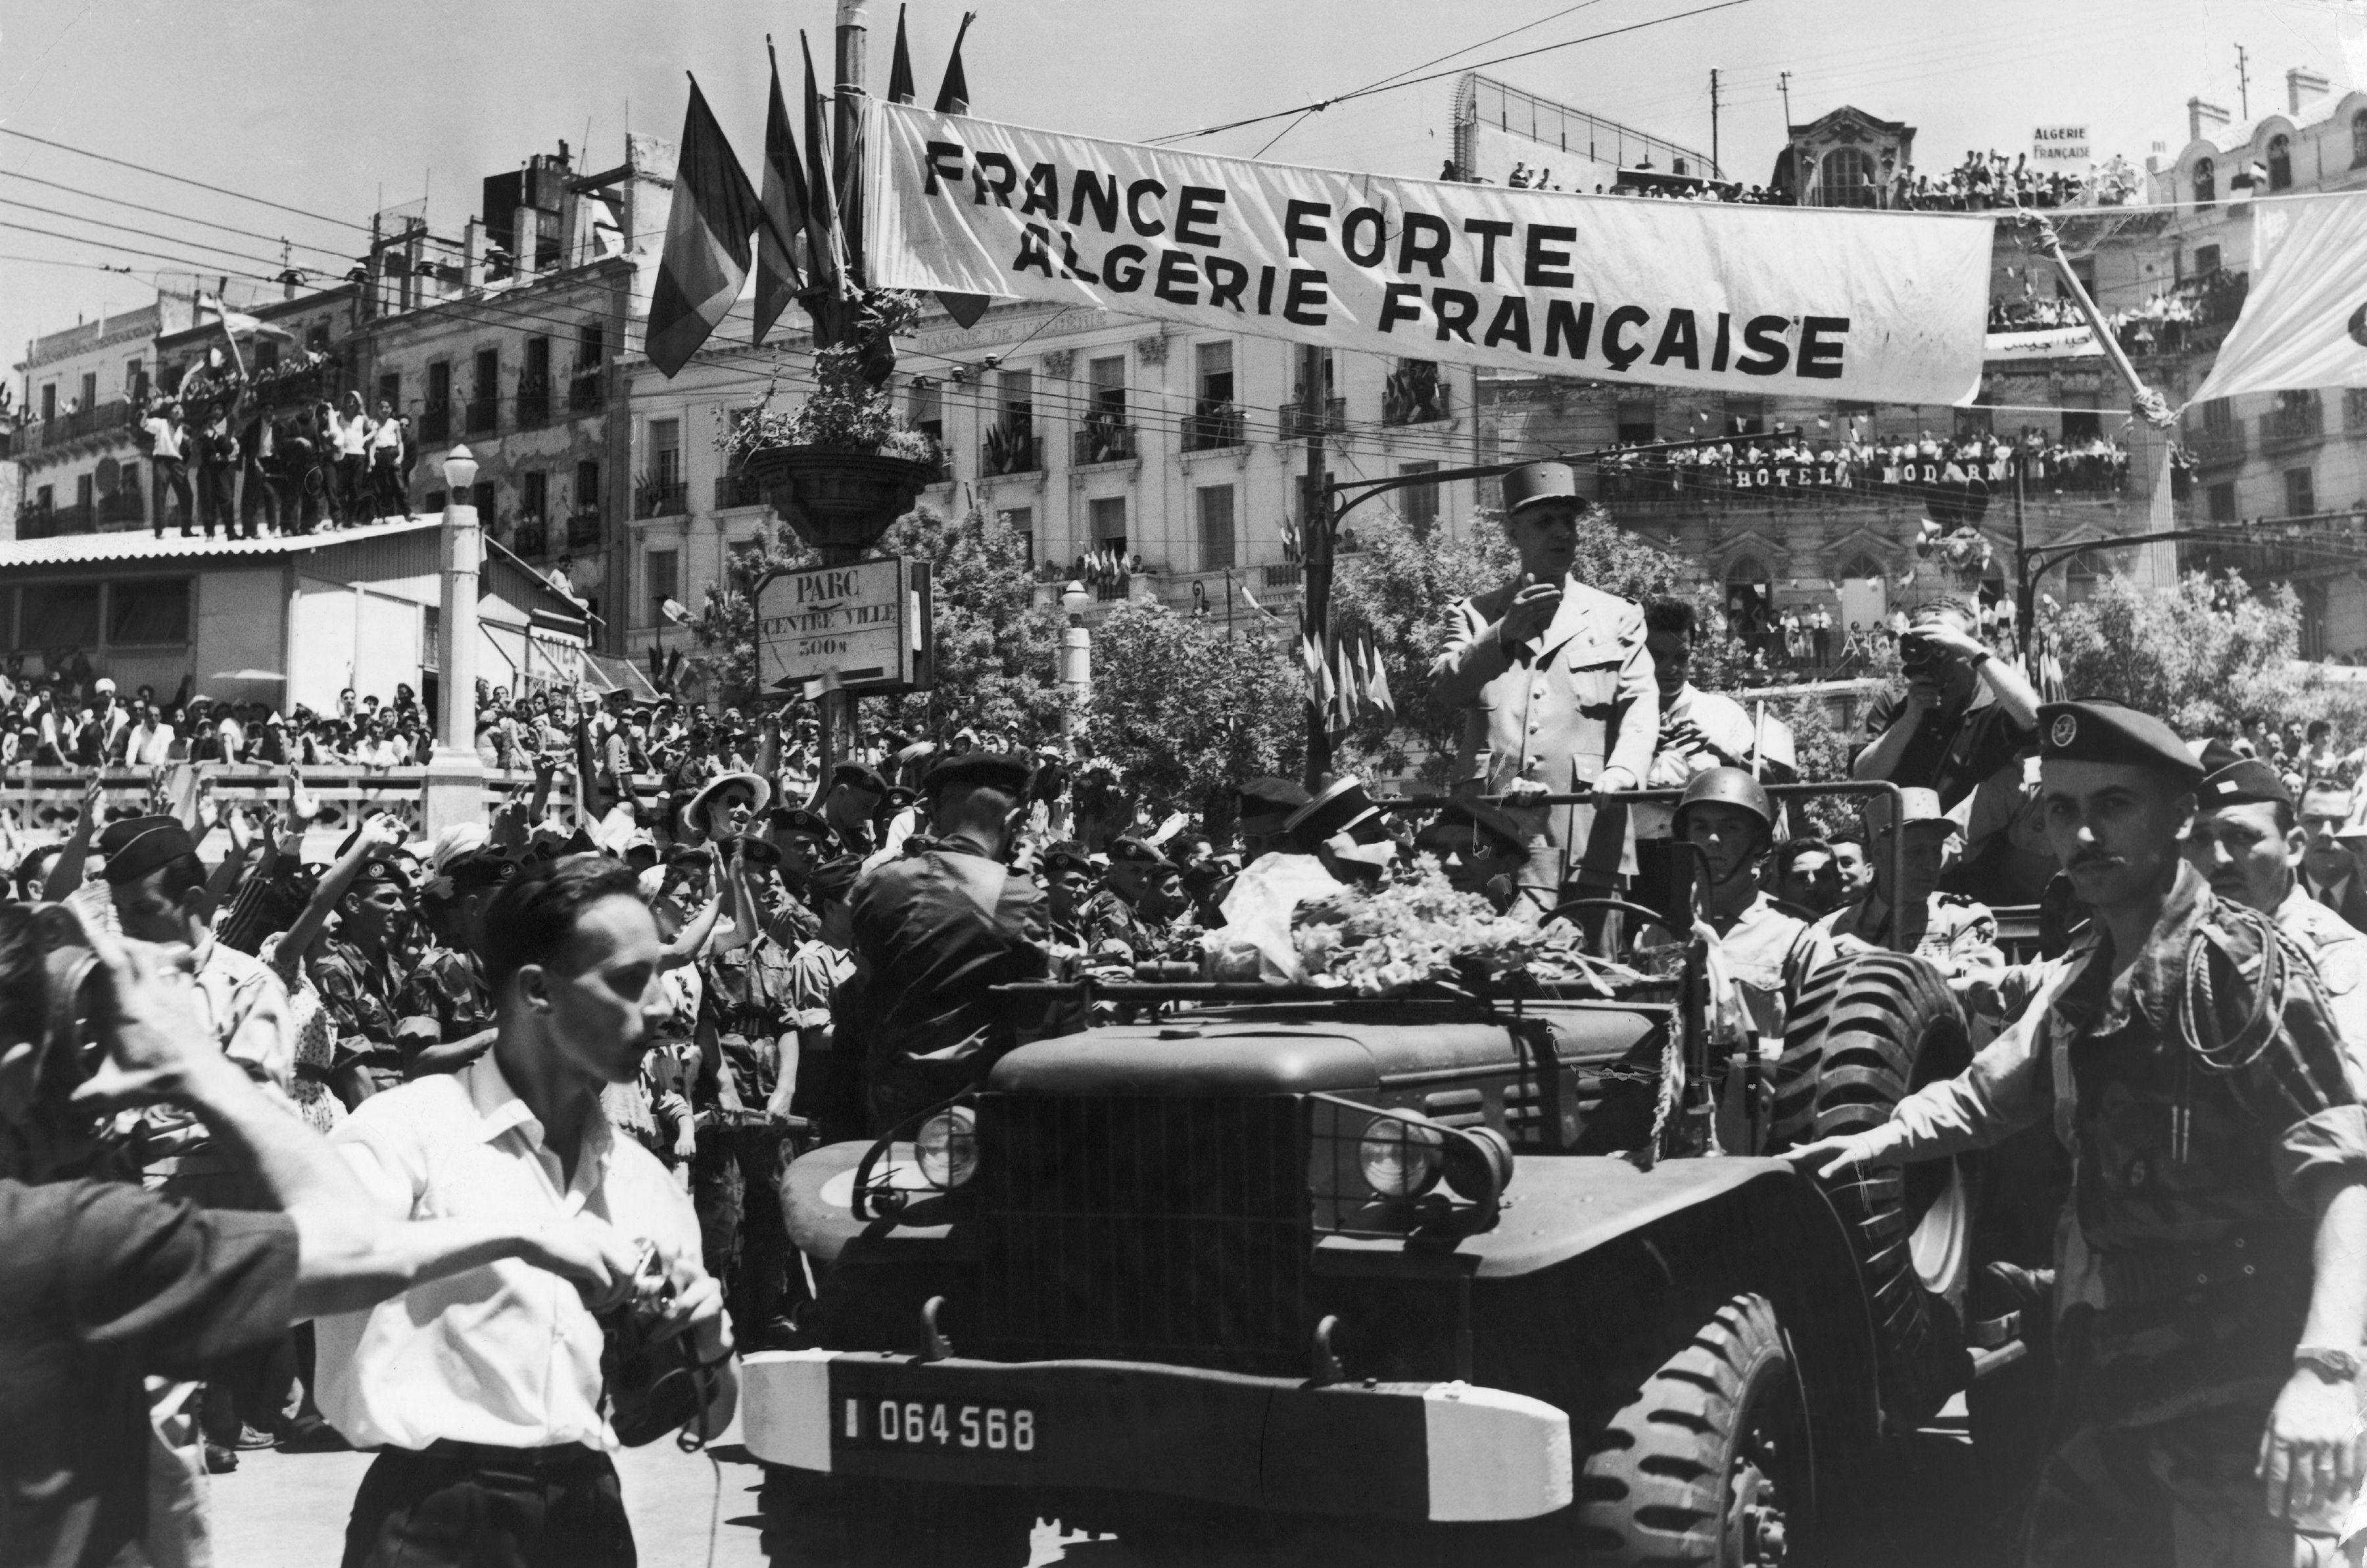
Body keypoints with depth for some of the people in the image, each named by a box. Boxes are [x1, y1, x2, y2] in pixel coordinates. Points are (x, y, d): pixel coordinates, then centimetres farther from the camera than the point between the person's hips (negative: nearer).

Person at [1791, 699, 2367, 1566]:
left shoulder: (2242, 965, -15)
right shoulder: (2082, 978, 10)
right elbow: (1986, 1093, 27)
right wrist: (1877, 1141, 12)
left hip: (2238, 1387, -8)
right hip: (2108, 1372, 8)